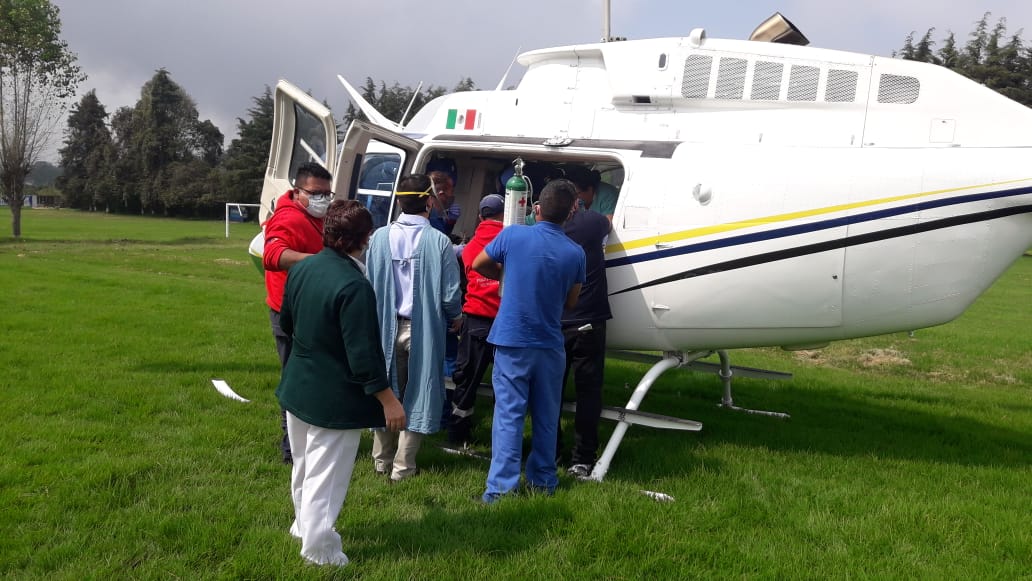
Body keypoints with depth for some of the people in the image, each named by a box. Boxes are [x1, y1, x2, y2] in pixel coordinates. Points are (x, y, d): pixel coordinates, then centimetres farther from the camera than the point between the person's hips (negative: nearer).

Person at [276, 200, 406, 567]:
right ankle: (319, 549, 16)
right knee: (325, 475, 5)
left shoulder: (301, 269, -1)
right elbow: (363, 352, -25)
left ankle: (303, 525, 43)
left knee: (304, 467, 25)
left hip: (298, 386, 8)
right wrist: (388, 399, -17)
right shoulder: (354, 286, -26)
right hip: (335, 398, -8)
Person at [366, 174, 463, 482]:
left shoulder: (380, 237, -7)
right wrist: (455, 317, 10)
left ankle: (382, 459, 29)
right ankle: (402, 466, 14)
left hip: (386, 327, 3)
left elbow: (370, 284, -1)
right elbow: (450, 294, -11)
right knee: (417, 395, 10)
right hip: (424, 330, -3)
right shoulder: (439, 242, -15)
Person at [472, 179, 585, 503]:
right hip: (550, 345, 2)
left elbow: (478, 265, 9)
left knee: (509, 414, 0)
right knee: (546, 416, 14)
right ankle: (543, 480, 24)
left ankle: (502, 486, -2)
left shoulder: (513, 236, -8)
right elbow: (570, 302, 8)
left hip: (512, 340, -2)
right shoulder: (575, 253, -3)